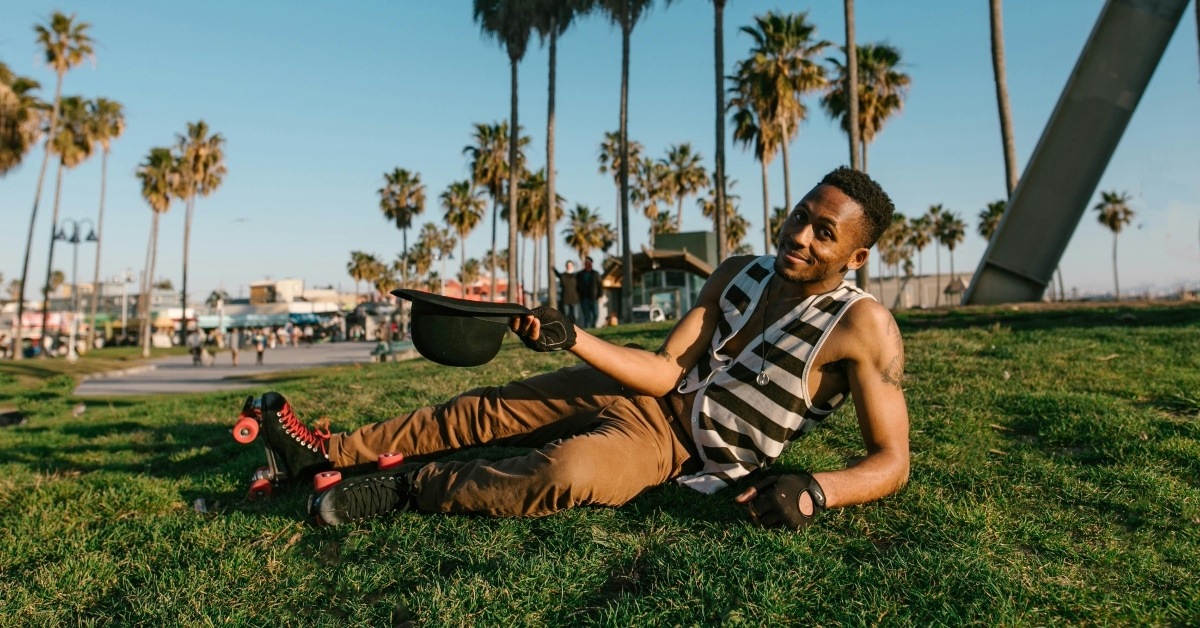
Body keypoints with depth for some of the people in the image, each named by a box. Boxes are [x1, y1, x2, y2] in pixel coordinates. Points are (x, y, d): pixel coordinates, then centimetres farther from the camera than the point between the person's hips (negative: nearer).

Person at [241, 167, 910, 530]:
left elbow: (892, 459, -14)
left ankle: (406, 487, -13)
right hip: (650, 392, 6)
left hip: (673, 445, -6)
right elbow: (665, 371, -4)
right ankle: (327, 450, 14)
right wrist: (571, 338, -13)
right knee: (489, 407, 1)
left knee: (565, 472, -35)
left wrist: (815, 490, -33)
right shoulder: (737, 275, 0)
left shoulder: (864, 326, -16)